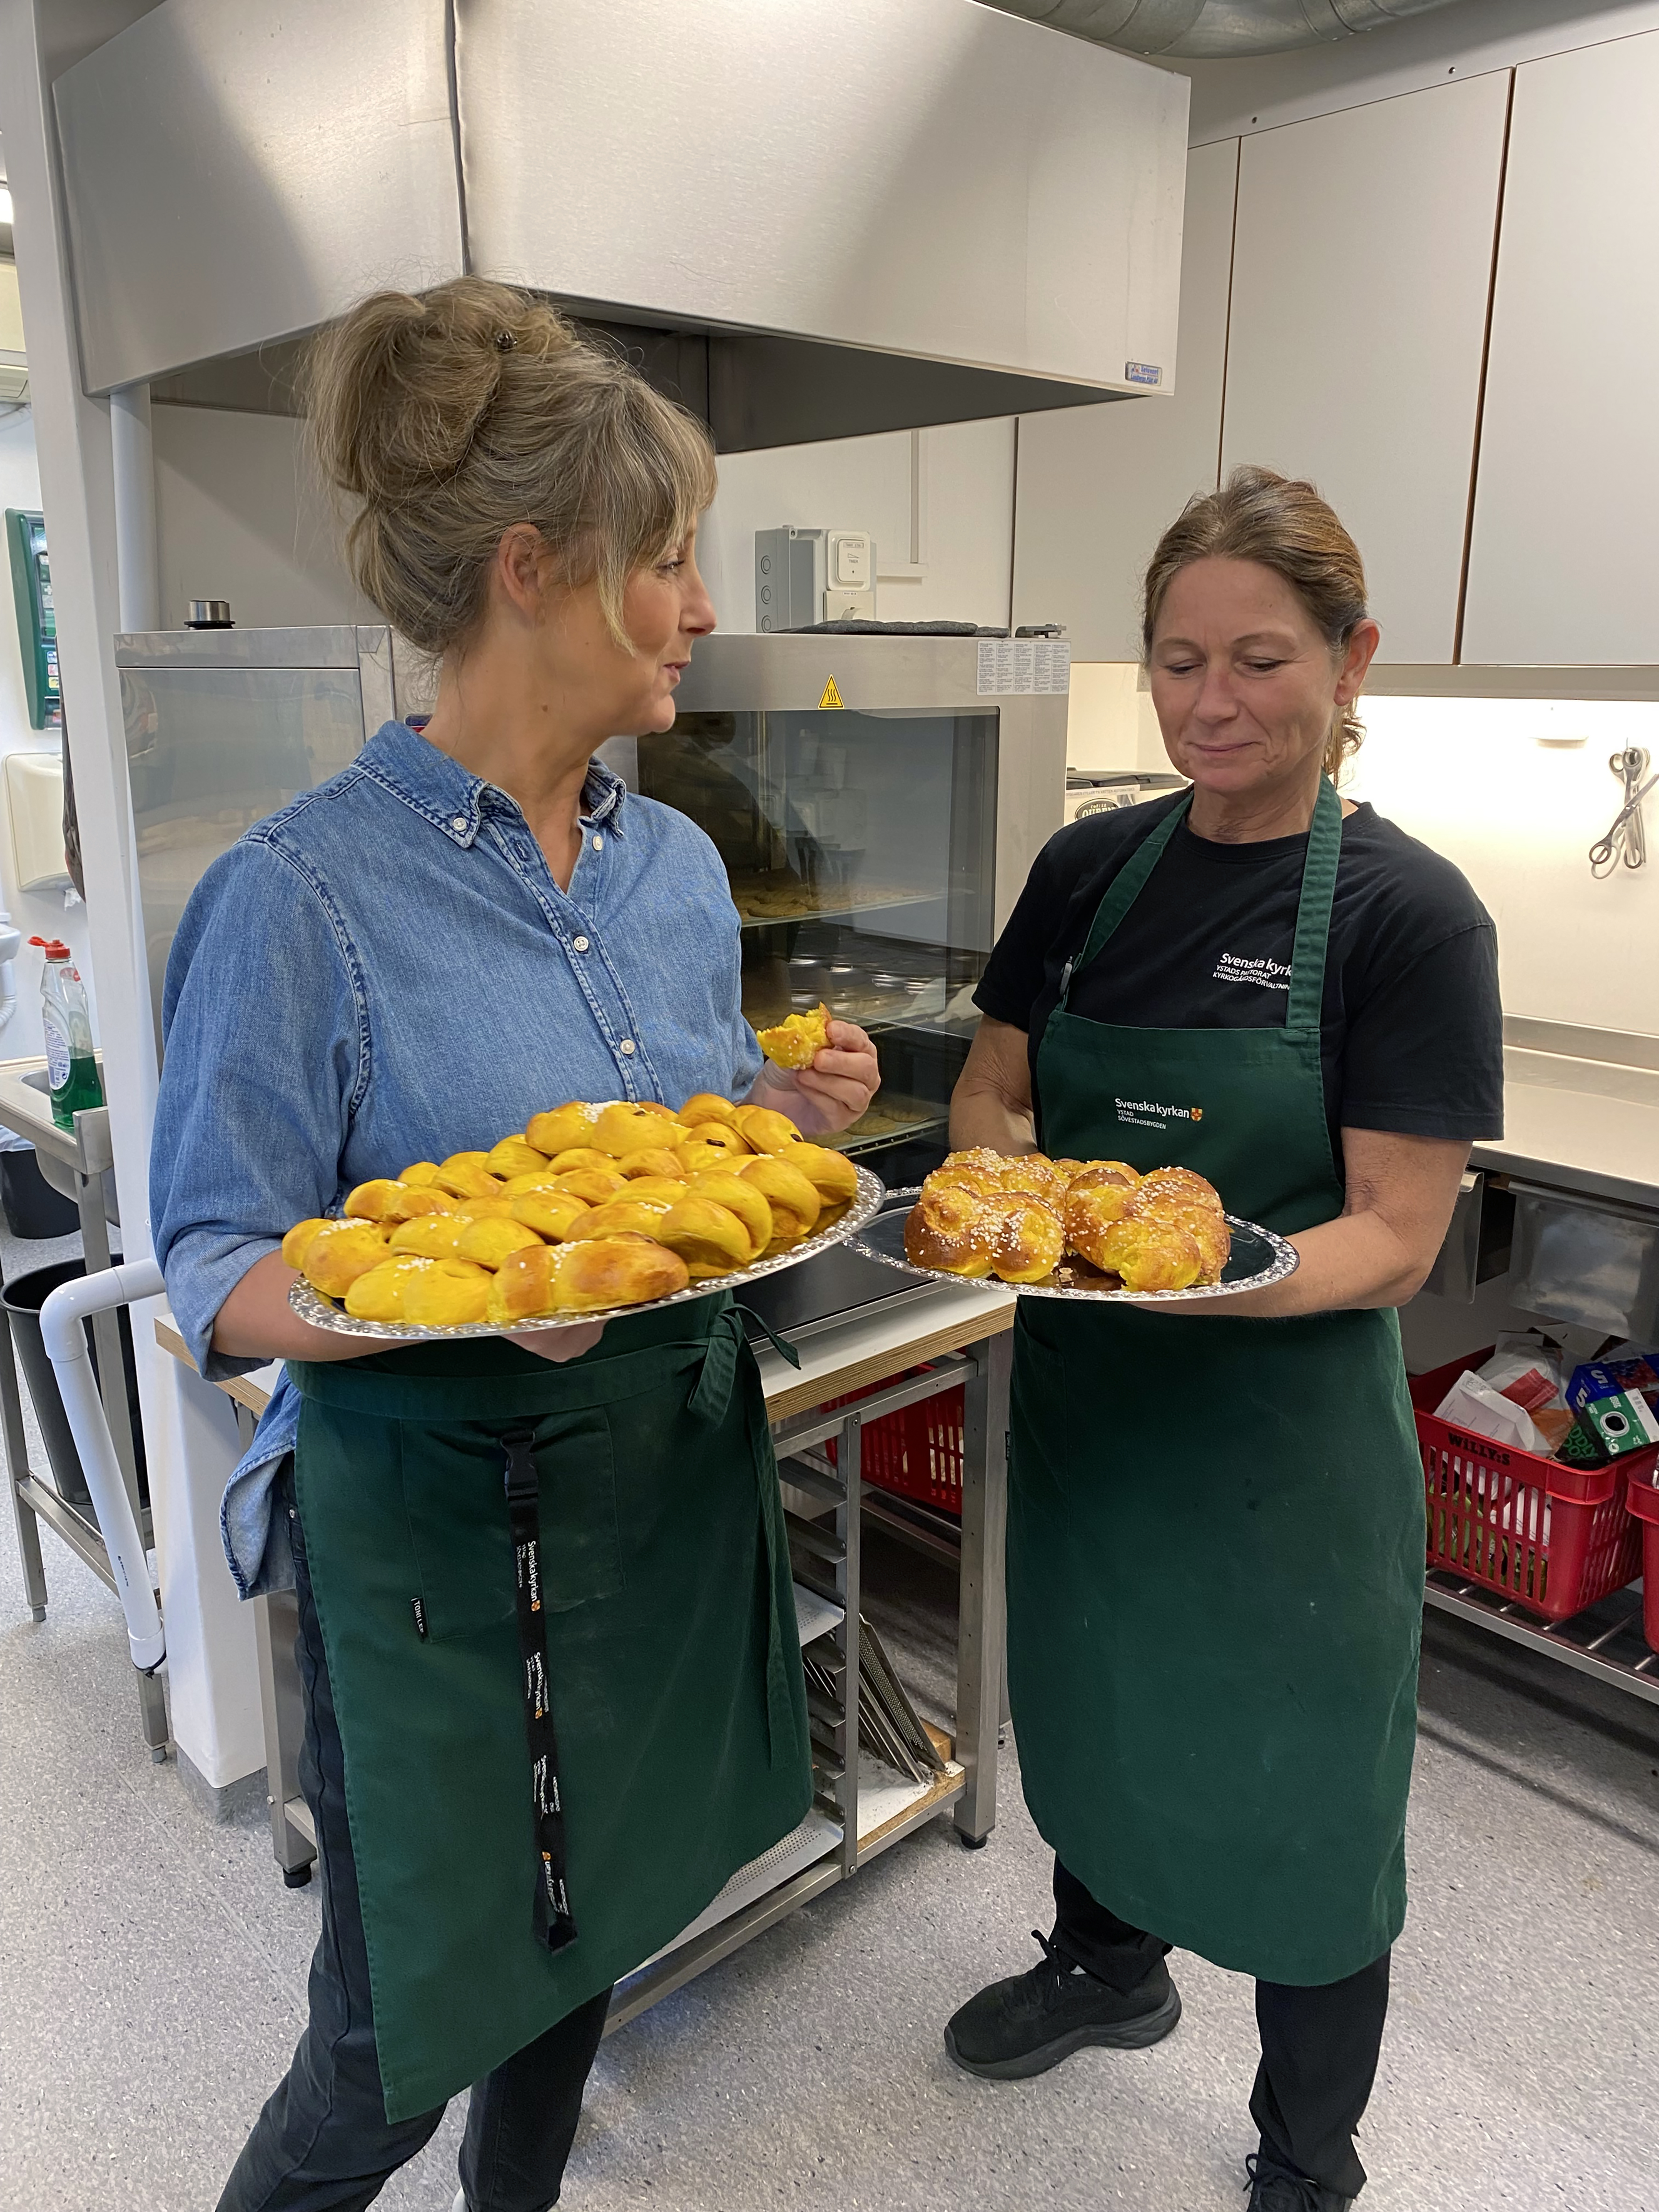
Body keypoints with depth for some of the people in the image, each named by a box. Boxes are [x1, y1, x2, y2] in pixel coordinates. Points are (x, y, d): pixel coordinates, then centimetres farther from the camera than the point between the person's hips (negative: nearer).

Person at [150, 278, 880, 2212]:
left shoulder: (677, 863, 2)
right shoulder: (304, 897, -18)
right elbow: (220, 1287, -16)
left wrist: (787, 1111, -8)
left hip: (674, 1487, 7)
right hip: (441, 1534, -6)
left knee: (583, 1941, 25)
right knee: (404, 2033, 12)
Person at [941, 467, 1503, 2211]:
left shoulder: (1406, 914, -14)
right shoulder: (1090, 868, -1)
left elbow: (1394, 1238, -15)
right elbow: (988, 1094, 6)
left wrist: (1222, 1274, -33)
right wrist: (1016, 1180, -15)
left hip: (1282, 1433, -4)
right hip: (1081, 1395, 5)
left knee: (1295, 1793, 13)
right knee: (1091, 1712, 25)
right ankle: (1108, 1968, 57)